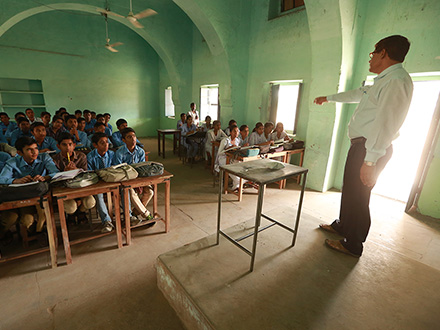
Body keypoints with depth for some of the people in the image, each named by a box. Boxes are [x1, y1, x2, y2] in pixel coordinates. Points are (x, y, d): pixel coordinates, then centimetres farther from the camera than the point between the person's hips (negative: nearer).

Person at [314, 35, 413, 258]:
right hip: (361, 145, 10)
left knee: (357, 196, -2)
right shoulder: (383, 81, 19)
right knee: (349, 189, 20)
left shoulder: (396, 81, -15)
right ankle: (342, 225, 38)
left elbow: (385, 123, -23)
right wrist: (329, 98, 47)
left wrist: (370, 160, -27)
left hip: (370, 148, -10)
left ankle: (353, 245, 14)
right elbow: (357, 94, 36)